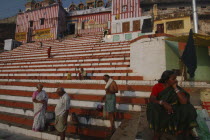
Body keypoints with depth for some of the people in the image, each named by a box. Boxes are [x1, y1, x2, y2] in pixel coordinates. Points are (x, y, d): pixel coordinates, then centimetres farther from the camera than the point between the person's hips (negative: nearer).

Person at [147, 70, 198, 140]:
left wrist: (175, 88, -19)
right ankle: (157, 133, -12)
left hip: (173, 111, 3)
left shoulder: (177, 88, -4)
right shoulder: (157, 86, -10)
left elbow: (184, 102, -17)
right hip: (160, 111, -2)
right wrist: (163, 103, -36)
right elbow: (151, 99, -21)